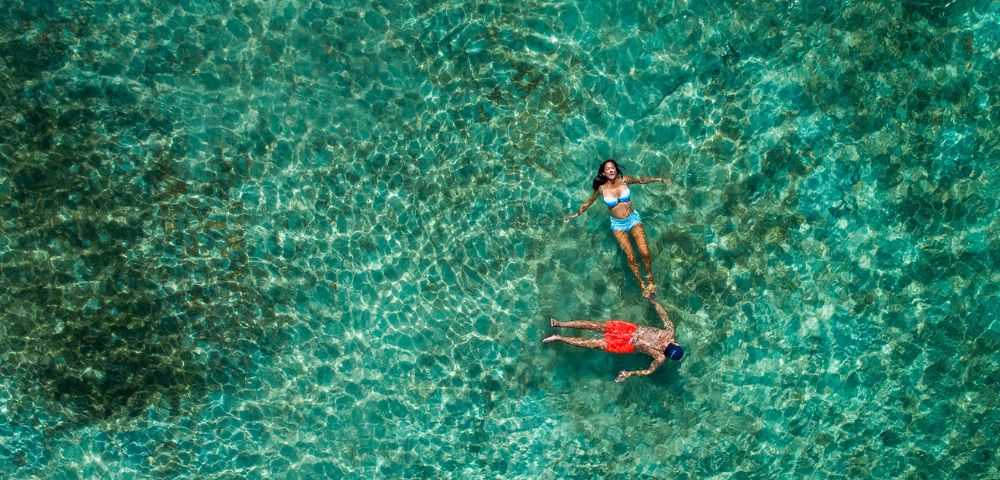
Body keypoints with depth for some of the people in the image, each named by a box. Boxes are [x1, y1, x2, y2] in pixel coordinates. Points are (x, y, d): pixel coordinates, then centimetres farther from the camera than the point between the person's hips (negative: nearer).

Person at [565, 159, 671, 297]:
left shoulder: (624, 180, -8)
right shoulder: (601, 189, -10)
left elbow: (642, 180, 9)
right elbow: (589, 201, 7)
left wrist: (659, 179, 12)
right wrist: (577, 214, 18)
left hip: (633, 219, 1)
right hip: (618, 225, -1)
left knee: (645, 253, -11)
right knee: (631, 257, -8)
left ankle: (650, 280, 10)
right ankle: (642, 285, 7)